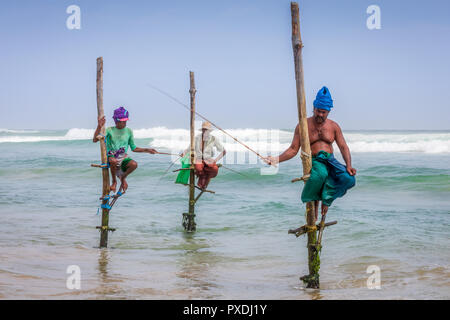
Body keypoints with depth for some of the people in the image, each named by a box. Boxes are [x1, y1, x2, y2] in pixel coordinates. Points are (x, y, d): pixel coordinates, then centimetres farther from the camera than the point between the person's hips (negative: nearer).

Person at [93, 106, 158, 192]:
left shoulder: (128, 131, 8)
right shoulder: (110, 130, -1)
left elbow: (134, 148, 16)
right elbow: (95, 140, -11)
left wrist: (147, 150, 7)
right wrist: (99, 126, -21)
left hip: (124, 158, 2)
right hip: (112, 157, -2)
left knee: (134, 164, -32)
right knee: (113, 161, -40)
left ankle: (123, 177, 2)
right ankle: (114, 181, -10)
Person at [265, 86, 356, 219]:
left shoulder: (334, 126, 9)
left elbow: (344, 147, 7)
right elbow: (293, 149, 3)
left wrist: (348, 166, -9)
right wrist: (276, 159, -11)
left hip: (330, 162, 3)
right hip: (313, 162, -3)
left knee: (348, 179, -25)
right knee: (320, 174, -40)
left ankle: (326, 199, -2)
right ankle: (314, 202, -15)